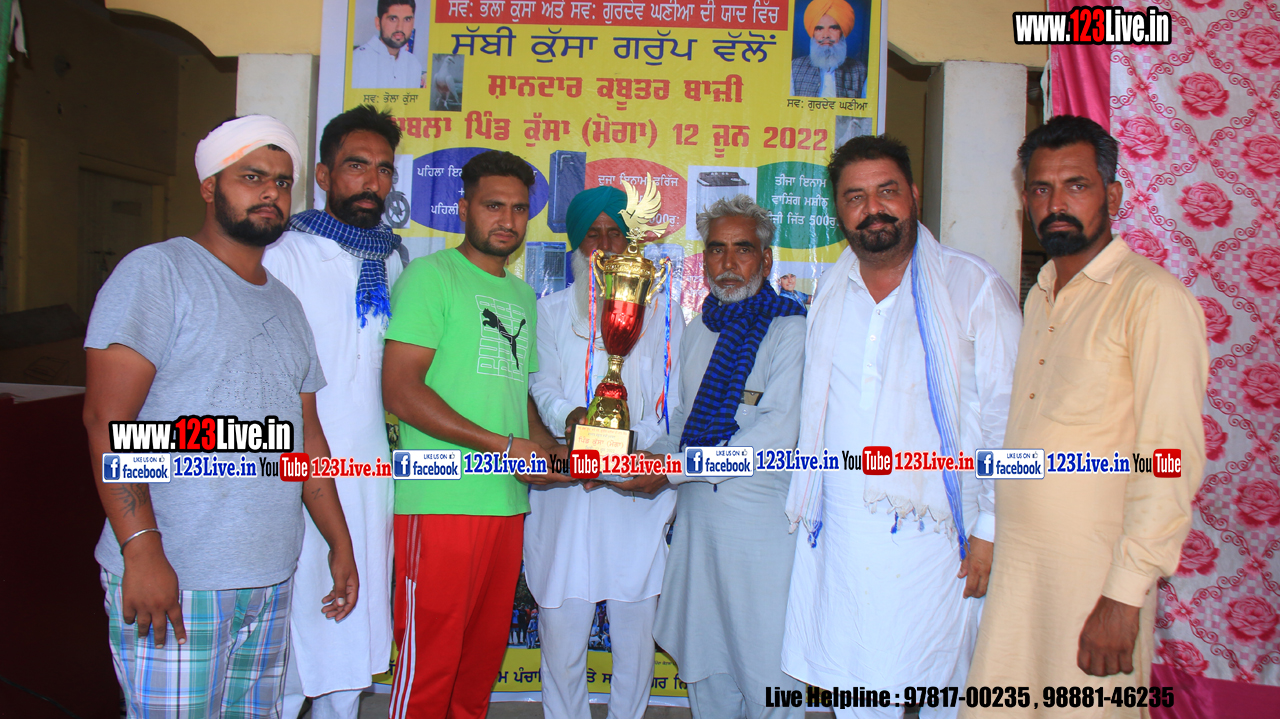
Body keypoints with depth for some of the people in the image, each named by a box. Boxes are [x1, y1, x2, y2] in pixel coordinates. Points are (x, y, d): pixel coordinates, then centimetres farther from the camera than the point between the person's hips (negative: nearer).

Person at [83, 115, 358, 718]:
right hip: (173, 579, -6)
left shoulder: (286, 305, 18)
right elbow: (107, 418, -13)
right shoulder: (156, 273, -4)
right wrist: (141, 548, -20)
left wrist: (339, 543, 17)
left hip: (272, 579, 6)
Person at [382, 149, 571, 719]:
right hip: (441, 502, -7)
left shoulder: (522, 296, 20)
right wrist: (505, 446, -16)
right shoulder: (432, 275, -3)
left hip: (508, 502, 7)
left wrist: (547, 445, 7)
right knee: (429, 662, -2)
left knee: (484, 660, 14)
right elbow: (400, 391, -13)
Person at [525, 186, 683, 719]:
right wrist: (570, 416, -17)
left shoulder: (662, 314, 15)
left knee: (636, 631, 3)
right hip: (565, 492, 0)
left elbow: (678, 405, 7)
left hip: (639, 495, 0)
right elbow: (542, 384, 5)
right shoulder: (552, 311, 17)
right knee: (561, 629, -1)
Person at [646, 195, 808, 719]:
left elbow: (778, 431, -17)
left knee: (765, 673, 0)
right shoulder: (696, 331, 15)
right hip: (696, 516, 6)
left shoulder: (790, 330, -7)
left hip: (762, 522, -6)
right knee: (703, 664, 14)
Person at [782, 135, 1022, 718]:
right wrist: (806, 508, 16)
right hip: (839, 536, 4)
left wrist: (990, 530, -8)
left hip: (934, 536, -4)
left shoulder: (975, 288, -3)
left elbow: (1005, 418, -4)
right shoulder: (828, 295, 11)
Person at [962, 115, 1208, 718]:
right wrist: (983, 542, 12)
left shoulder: (1152, 296, -11)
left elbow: (1172, 460, -16)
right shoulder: (1040, 296, 13)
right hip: (1011, 565, 7)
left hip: (1095, 573, -6)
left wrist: (1125, 595, -19)